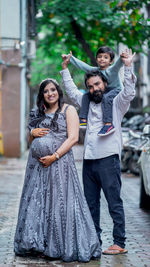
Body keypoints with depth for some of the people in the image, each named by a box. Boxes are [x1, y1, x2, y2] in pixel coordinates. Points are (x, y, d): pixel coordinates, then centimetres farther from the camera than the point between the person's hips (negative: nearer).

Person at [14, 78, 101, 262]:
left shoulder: (68, 110, 2)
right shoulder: (39, 113, 20)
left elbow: (73, 138, -8)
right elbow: (31, 141, 27)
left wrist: (54, 156, -16)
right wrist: (33, 132, 3)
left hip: (60, 162, -6)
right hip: (37, 164, 6)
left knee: (60, 202, -8)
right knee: (37, 202, 2)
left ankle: (62, 247, -3)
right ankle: (38, 245, 8)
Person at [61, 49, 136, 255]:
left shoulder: (116, 103, 3)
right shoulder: (88, 103, 19)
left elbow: (129, 92, -14)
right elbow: (72, 91, 30)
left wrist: (128, 67, -20)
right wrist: (65, 69, 28)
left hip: (108, 159, -6)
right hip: (88, 160, 6)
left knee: (114, 203, -5)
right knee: (91, 203, 10)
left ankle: (119, 243, -4)